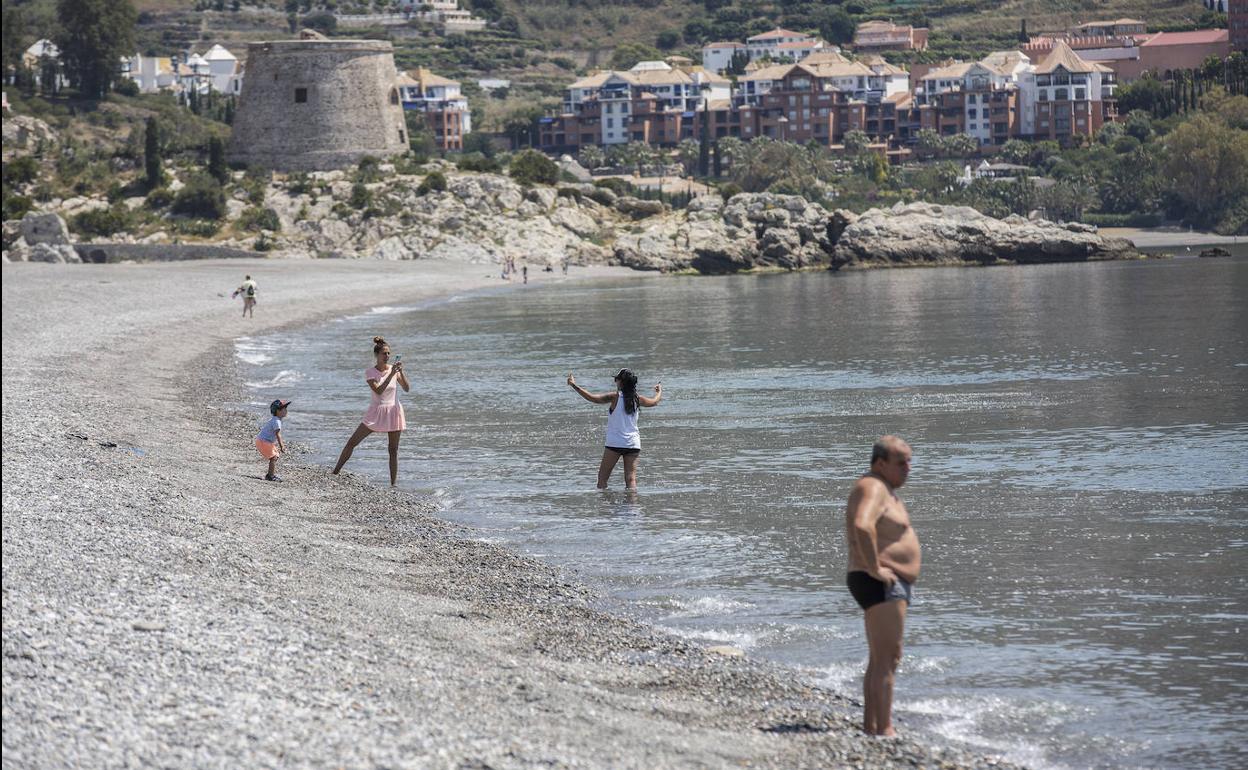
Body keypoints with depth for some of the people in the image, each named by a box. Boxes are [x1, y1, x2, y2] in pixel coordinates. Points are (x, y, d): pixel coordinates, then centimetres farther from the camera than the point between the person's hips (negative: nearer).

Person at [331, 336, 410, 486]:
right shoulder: (369, 372, -7)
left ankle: (393, 484, 8)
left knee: (393, 451, 3)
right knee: (352, 442, -3)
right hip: (376, 411, -1)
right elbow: (378, 391, -20)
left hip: (393, 411, 1)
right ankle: (335, 472, 6)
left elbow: (406, 389, -7)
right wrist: (391, 374, -26)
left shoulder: (394, 369, -1)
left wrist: (401, 372, -20)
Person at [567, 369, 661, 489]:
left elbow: (592, 398, -16)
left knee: (602, 478, 5)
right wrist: (659, 391, 47)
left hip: (615, 443, -4)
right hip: (633, 443, 4)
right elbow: (654, 402, 25)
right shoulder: (637, 399, 5)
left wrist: (574, 385, -10)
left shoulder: (615, 397, -9)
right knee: (631, 479, -1)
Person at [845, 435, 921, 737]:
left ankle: (870, 726, 20)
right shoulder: (873, 488, -15)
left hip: (893, 586, 11)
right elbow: (862, 526, -35)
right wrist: (874, 568, -29)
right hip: (881, 585, -11)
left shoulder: (885, 490, 18)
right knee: (887, 659, -14)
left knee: (879, 659, 15)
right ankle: (884, 730, -17)